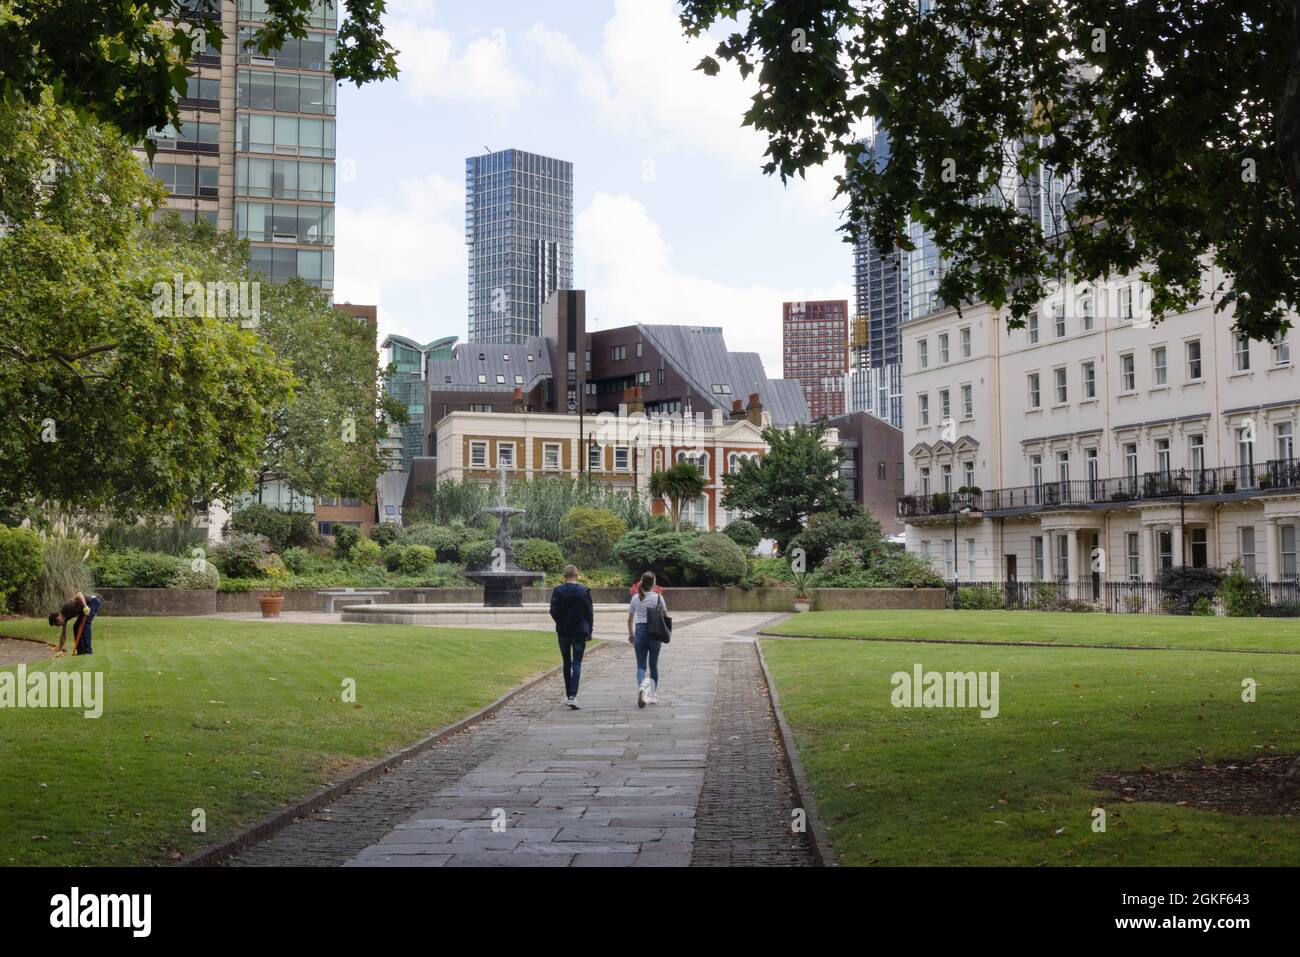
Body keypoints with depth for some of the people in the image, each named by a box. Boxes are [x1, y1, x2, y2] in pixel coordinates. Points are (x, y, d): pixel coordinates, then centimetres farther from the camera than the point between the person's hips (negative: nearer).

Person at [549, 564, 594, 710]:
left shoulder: (558, 591, -5)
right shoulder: (584, 591, -6)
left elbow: (553, 611, -6)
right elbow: (590, 612, -3)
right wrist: (589, 630, 8)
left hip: (563, 632, 1)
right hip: (580, 632, -1)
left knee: (566, 663, 16)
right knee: (577, 664, 0)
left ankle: (568, 695, 20)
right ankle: (573, 696, -13)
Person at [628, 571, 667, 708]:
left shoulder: (635, 597, 1)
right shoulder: (658, 597, -5)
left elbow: (630, 619, 7)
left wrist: (631, 634, 19)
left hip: (640, 631, 1)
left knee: (641, 665, 2)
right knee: (653, 665, 14)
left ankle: (642, 685, -29)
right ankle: (653, 695, 19)